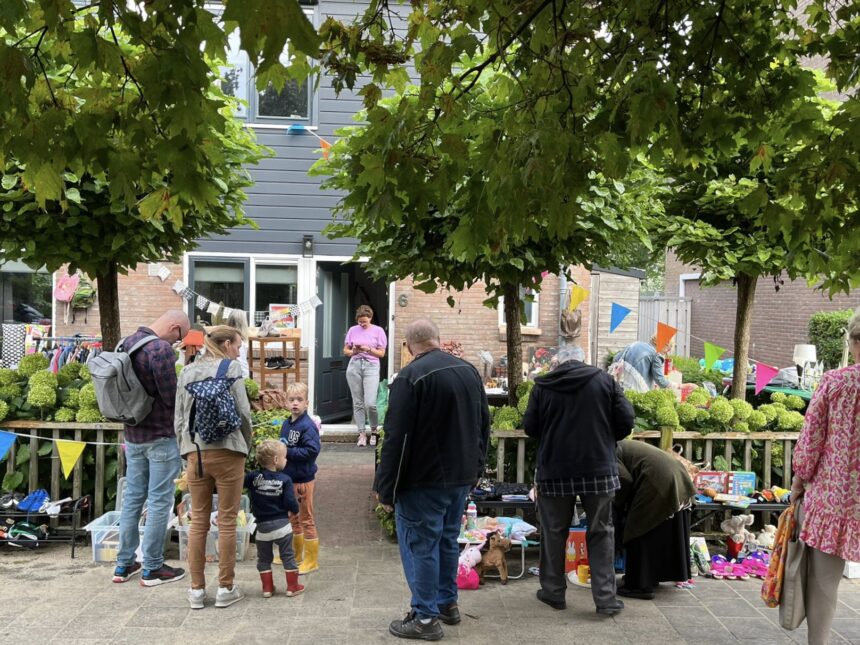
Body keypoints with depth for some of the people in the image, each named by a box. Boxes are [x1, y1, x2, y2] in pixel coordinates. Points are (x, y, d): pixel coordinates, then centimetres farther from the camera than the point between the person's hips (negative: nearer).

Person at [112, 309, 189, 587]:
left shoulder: (128, 342, 7)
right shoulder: (161, 349, -21)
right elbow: (171, 397, -20)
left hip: (133, 434, 8)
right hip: (160, 436, -8)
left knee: (132, 497, 15)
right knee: (159, 502, 1)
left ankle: (124, 564, 22)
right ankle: (152, 568, 8)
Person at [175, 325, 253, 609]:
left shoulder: (187, 371, 11)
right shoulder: (231, 368, -3)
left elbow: (179, 418, 11)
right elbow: (243, 413, -5)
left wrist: (186, 452, 18)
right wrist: (244, 446, 10)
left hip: (195, 453, 4)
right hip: (227, 452, -4)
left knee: (198, 521, 10)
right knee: (227, 522, 4)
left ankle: (197, 589, 15)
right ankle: (225, 588, 11)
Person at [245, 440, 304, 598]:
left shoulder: (253, 477, -5)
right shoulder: (285, 479, -10)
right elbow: (291, 503, -12)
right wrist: (295, 509, 8)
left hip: (263, 526, 2)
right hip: (282, 525, -2)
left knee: (264, 558, 16)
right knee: (288, 556, 11)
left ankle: (267, 587, 19)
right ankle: (292, 586, 16)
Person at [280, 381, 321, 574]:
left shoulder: (308, 426, -18)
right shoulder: (286, 424, 6)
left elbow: (312, 450, -27)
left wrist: (288, 451, -23)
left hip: (303, 479, -8)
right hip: (288, 478, 8)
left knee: (306, 519, 2)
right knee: (292, 518, 20)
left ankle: (311, 560, 13)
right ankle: (296, 554, 36)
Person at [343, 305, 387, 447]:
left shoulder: (378, 331, 3)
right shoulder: (353, 330, 8)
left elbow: (382, 353, 2)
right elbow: (345, 351, 13)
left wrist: (369, 349, -14)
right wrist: (353, 352, -8)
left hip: (371, 366, -2)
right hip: (354, 366, 3)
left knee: (370, 403, -11)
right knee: (358, 403, 4)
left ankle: (374, 430, 12)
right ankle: (362, 433, 12)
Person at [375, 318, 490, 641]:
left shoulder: (410, 377, -17)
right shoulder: (469, 370, 6)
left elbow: (396, 438, -18)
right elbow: (483, 426, 13)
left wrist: (386, 488, -11)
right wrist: (475, 469, 20)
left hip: (423, 480, -7)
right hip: (461, 477, 7)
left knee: (421, 545, 4)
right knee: (447, 540, 20)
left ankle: (425, 618, 10)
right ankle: (448, 603, 32)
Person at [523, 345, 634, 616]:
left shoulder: (543, 386, -2)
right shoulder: (605, 380, -1)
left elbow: (529, 427, 0)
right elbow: (626, 421, -4)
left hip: (555, 469, 0)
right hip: (598, 469, 0)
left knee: (553, 532, 13)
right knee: (601, 532, 10)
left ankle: (553, 591, 21)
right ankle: (605, 598, 8)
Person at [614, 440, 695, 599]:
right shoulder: (623, 447, 26)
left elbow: (625, 480, -13)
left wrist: (617, 505, 3)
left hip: (657, 483, -10)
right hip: (677, 479, 10)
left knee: (639, 532, 0)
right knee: (663, 532, 19)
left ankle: (640, 585, 2)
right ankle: (654, 576, 31)